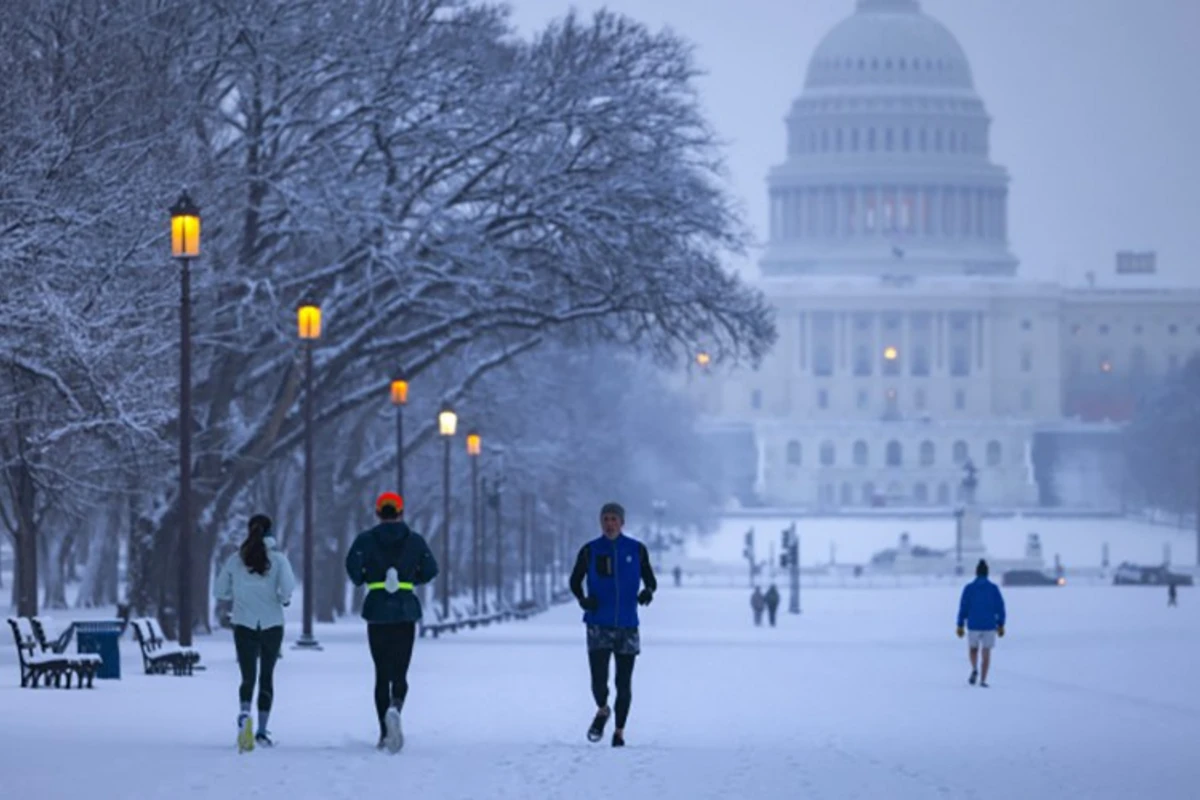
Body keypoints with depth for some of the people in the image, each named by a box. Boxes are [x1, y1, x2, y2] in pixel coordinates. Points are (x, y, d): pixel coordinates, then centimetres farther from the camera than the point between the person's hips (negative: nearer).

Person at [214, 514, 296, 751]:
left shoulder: (235, 559, 1)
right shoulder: (278, 559, -4)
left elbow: (219, 591, 5)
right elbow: (288, 587, -18)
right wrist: (283, 599, 3)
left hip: (244, 624, 0)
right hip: (272, 624, 0)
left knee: (248, 676, -3)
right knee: (267, 676, 14)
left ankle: (244, 713, -34)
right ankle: (262, 730, 13)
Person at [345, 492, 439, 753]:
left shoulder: (366, 539, 1)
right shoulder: (415, 540, 4)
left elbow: (353, 564, -13)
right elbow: (430, 570, 2)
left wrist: (360, 580, 8)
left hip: (377, 611, 0)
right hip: (406, 612, 0)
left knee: (382, 673, 9)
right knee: (400, 673, 3)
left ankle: (385, 734, 5)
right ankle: (395, 708, -31)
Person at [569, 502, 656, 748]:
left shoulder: (636, 550, 3)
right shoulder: (590, 551, 1)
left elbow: (650, 580, 11)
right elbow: (575, 581, 11)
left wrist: (648, 591, -12)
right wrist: (582, 599, -9)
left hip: (627, 626, 1)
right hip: (598, 625, -1)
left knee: (624, 684, 4)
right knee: (599, 680, -12)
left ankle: (619, 731, 21)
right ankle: (602, 711, 21)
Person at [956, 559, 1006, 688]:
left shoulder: (969, 588, -4)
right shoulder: (994, 588, -2)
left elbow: (963, 608, -6)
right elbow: (1000, 608, -3)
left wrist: (960, 626, -1)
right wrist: (1001, 625, 5)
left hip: (974, 625, 0)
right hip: (990, 625, 0)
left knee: (973, 649, 21)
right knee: (986, 652, 7)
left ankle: (975, 670, -5)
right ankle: (983, 680, -3)